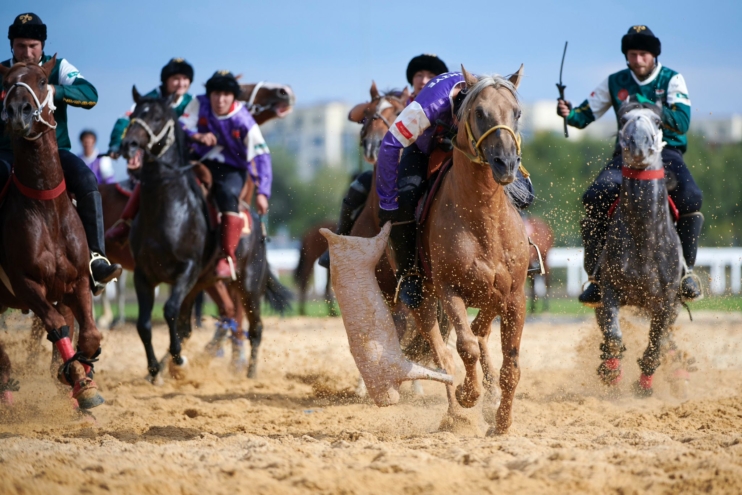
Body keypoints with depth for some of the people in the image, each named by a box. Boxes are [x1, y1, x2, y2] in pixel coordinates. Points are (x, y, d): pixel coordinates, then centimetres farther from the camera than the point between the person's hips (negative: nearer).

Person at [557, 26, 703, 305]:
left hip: (667, 152, -2)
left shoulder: (672, 80, 0)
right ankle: (596, 276, -12)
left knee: (691, 198, -32)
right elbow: (586, 114, 9)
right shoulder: (615, 83, 8)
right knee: (594, 198, -25)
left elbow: (682, 121, -13)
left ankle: (686, 270, -14)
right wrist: (569, 113, -15)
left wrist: (645, 106, -23)